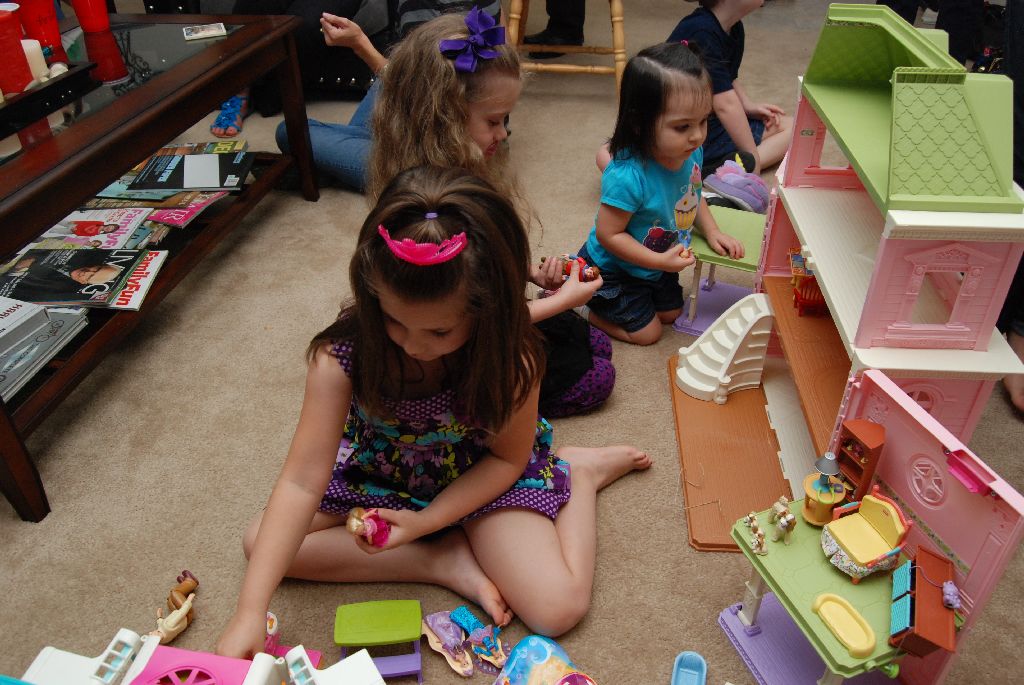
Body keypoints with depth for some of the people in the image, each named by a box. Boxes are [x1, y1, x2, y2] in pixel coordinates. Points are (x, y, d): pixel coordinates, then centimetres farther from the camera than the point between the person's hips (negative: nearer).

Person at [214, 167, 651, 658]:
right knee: (261, 544, -12)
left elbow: (507, 457, -14)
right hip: (380, 470, 3)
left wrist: (424, 522, -25)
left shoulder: (509, 357, -30)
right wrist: (250, 612, -34)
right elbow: (304, 478, -29)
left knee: (558, 609, -19)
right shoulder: (343, 353, -30)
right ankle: (447, 563, -12)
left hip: (482, 473, -2)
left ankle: (579, 472, 7)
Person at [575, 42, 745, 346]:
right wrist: (660, 261, -29)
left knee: (671, 313, 25)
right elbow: (608, 233, -30)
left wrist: (712, 231, -6)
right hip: (613, 268, -7)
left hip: (660, 260, 8)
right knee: (646, 332, 5)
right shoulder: (628, 176, -40)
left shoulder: (692, 153, -16)